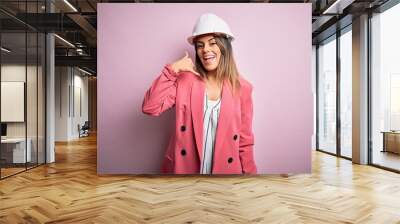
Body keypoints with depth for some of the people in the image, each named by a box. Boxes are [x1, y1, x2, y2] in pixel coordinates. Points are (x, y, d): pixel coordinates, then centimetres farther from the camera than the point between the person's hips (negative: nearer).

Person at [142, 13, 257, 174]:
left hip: (225, 169, 0)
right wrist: (172, 69, -17)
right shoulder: (185, 79, -4)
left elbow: (245, 141, 0)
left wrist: (249, 172, 1)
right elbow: (150, 107, -14)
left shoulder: (241, 88, -5)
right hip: (184, 168, 1)